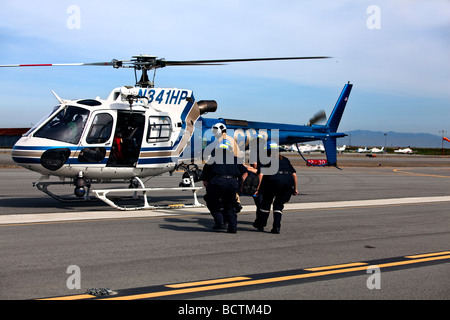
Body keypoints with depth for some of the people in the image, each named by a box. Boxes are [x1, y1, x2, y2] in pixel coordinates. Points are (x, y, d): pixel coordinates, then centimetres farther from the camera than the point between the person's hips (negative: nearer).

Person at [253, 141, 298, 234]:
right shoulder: (285, 159, 29)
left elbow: (261, 174, 4)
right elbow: (294, 174, 22)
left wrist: (258, 188, 3)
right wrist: (295, 189, 26)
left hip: (274, 180, -3)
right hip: (288, 182, 3)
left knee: (266, 202, 16)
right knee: (279, 204, 17)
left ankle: (260, 225, 28)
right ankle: (276, 227, 8)